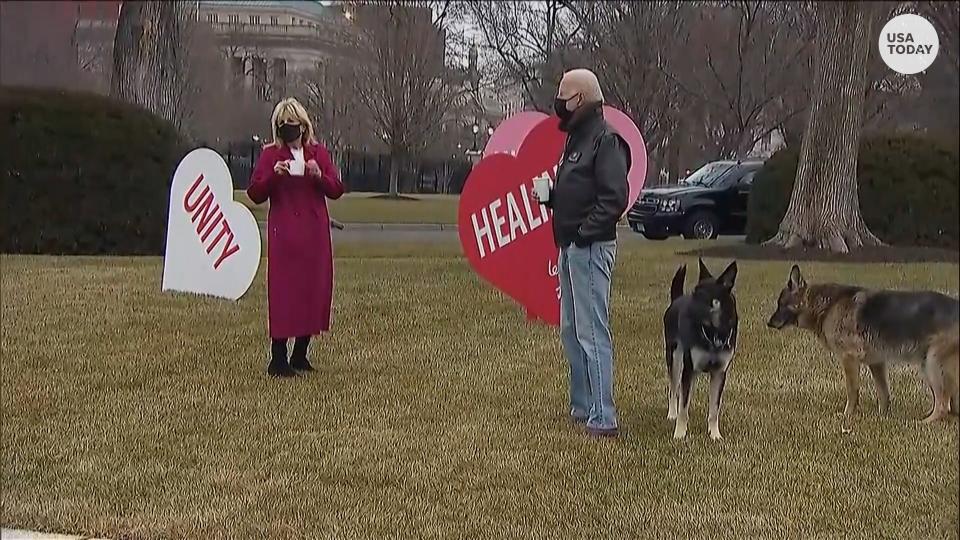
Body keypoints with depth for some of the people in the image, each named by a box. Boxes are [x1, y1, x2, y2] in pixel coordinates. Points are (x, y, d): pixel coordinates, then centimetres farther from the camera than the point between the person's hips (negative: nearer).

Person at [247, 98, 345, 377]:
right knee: (283, 291, -7)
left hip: (315, 233, 3)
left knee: (314, 289, 4)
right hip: (283, 233, -3)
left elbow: (337, 190, 7)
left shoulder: (319, 153, 10)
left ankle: (300, 355, 15)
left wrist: (319, 176, -11)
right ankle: (278, 359, -5)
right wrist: (273, 174, -16)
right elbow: (255, 194, -1)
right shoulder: (270, 154, 4)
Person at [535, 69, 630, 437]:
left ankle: (602, 420, -8)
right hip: (570, 248, 11)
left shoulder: (605, 141, -13)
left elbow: (615, 197, -22)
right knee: (571, 330, 16)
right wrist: (551, 196, 6)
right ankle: (582, 407, 26)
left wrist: (585, 231, -21)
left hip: (589, 249, -11)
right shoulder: (577, 138, 18)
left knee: (592, 332, -10)